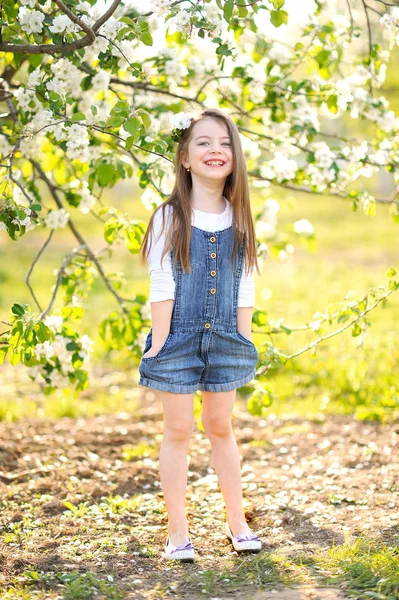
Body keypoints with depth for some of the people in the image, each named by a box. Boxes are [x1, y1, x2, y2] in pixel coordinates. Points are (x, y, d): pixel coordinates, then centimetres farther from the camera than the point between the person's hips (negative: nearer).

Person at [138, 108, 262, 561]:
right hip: (178, 337, -3)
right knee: (178, 431, 3)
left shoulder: (240, 220, 4)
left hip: (224, 339, 3)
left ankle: (236, 523, 24)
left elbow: (245, 291, 7)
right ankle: (177, 534, 11)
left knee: (220, 427, 13)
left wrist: (243, 344, 4)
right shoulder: (169, 218, -6)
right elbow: (161, 288, -9)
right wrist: (159, 348, -12)